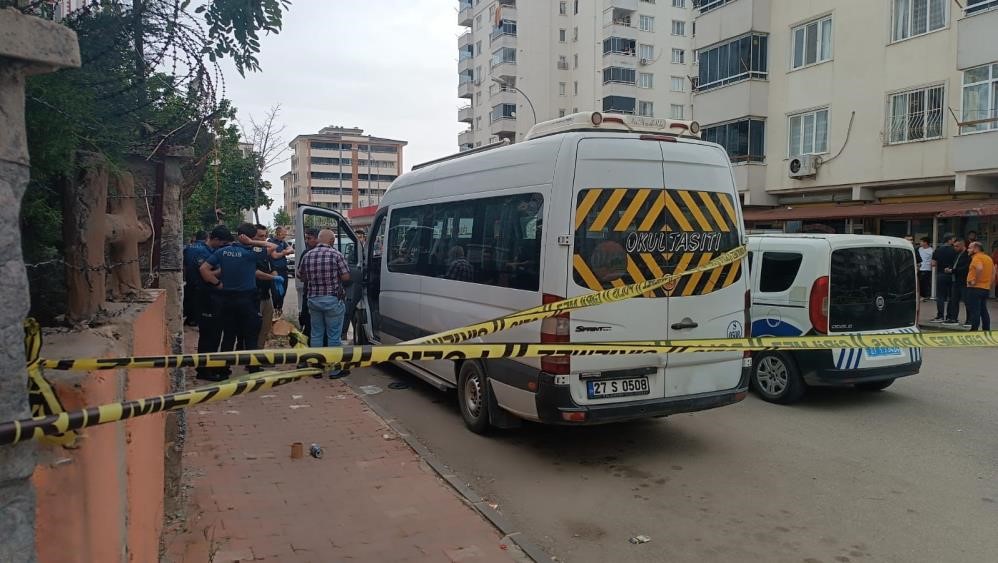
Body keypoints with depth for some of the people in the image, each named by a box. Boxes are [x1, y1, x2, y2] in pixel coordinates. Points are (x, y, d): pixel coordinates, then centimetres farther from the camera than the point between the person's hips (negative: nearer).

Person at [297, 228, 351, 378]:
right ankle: (334, 370, 9)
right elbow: (346, 277, -11)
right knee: (334, 335, 3)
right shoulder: (336, 255, -12)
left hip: (313, 299, 5)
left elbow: (301, 277, 12)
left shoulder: (307, 256, 2)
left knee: (316, 334, 14)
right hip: (333, 300, -4)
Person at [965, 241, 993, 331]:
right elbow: (993, 272, 19)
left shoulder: (977, 257, -13)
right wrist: (989, 282, 17)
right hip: (986, 288, 9)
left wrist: (975, 281, -23)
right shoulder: (988, 258, 16)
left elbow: (979, 268, -31)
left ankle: (974, 330, -7)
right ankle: (986, 330, 19)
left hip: (975, 288, -9)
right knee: (983, 311, 16)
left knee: (974, 311, -6)